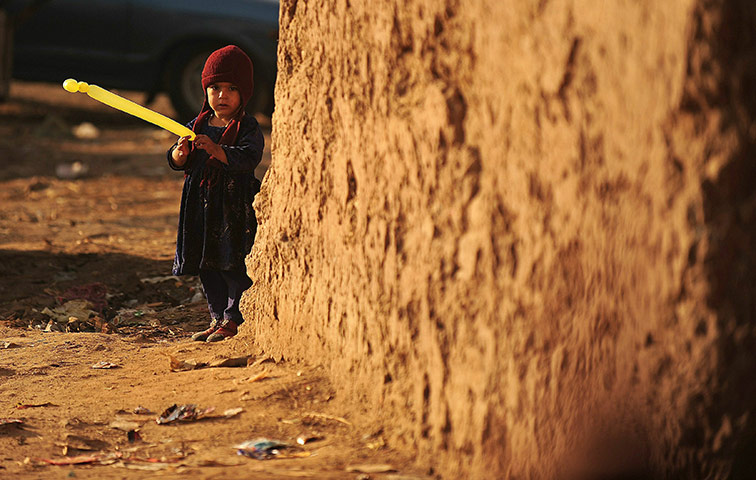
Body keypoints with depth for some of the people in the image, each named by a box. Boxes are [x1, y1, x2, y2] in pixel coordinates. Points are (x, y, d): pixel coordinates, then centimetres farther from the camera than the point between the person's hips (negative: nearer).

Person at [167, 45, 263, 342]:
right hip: (202, 206, 6)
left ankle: (234, 320, 5)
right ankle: (217, 318, 23)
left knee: (234, 265, -5)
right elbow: (177, 163, 8)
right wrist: (180, 154, -16)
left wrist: (216, 150, -34)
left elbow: (249, 158, -22)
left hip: (235, 208, -6)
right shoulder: (197, 127, 11)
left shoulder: (247, 128, -5)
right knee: (207, 266, 11)